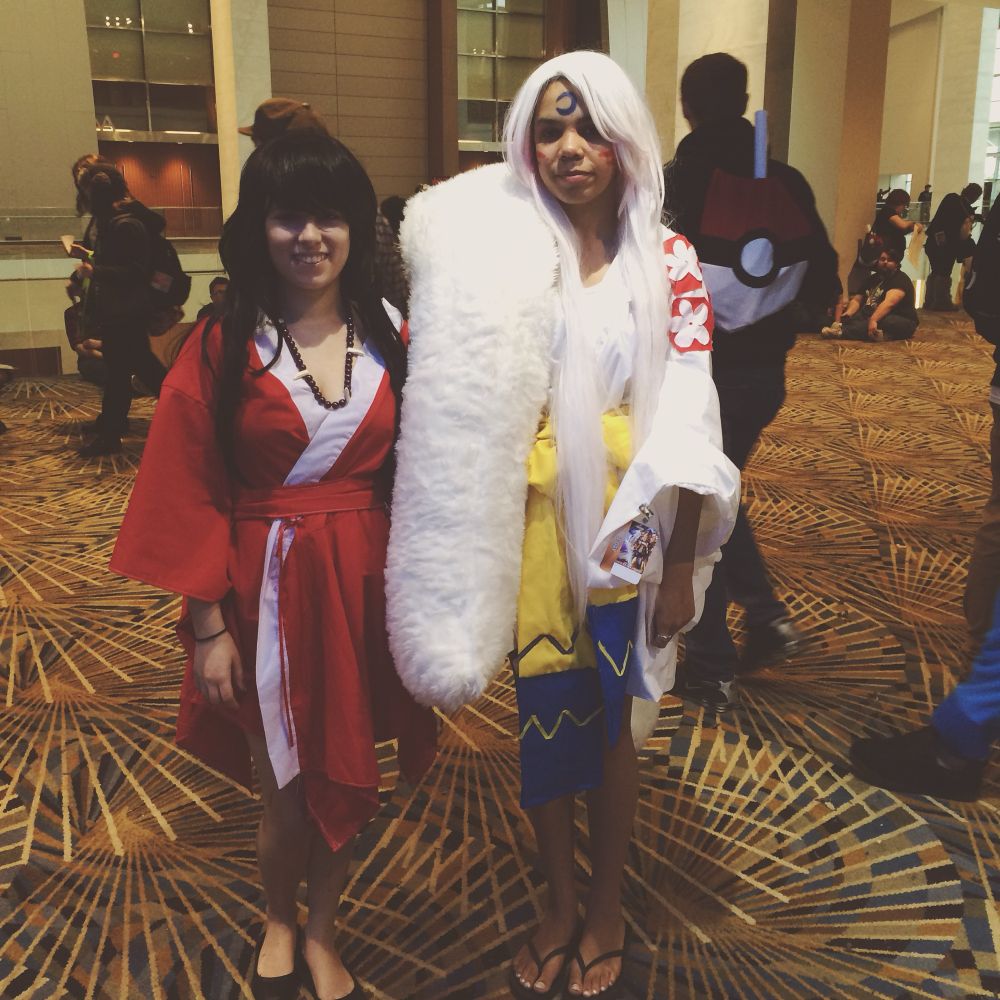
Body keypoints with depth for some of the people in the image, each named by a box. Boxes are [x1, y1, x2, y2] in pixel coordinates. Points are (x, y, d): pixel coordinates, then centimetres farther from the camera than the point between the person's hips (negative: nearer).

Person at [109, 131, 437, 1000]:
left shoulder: (389, 335, 0)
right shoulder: (222, 347, -7)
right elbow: (192, 497, -6)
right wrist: (208, 627, -8)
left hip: (366, 585, 2)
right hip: (270, 590, -2)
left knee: (350, 782, 15)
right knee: (288, 793, 12)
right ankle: (278, 922, 44)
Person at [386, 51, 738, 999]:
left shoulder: (668, 260, -2)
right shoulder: (496, 250, 1)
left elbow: (688, 421, -5)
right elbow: (457, 385, -3)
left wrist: (682, 565, -6)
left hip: (624, 519, -1)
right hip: (528, 516, 1)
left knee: (610, 718, 11)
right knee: (540, 715, 11)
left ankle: (607, 911, 35)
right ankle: (557, 902, 36)